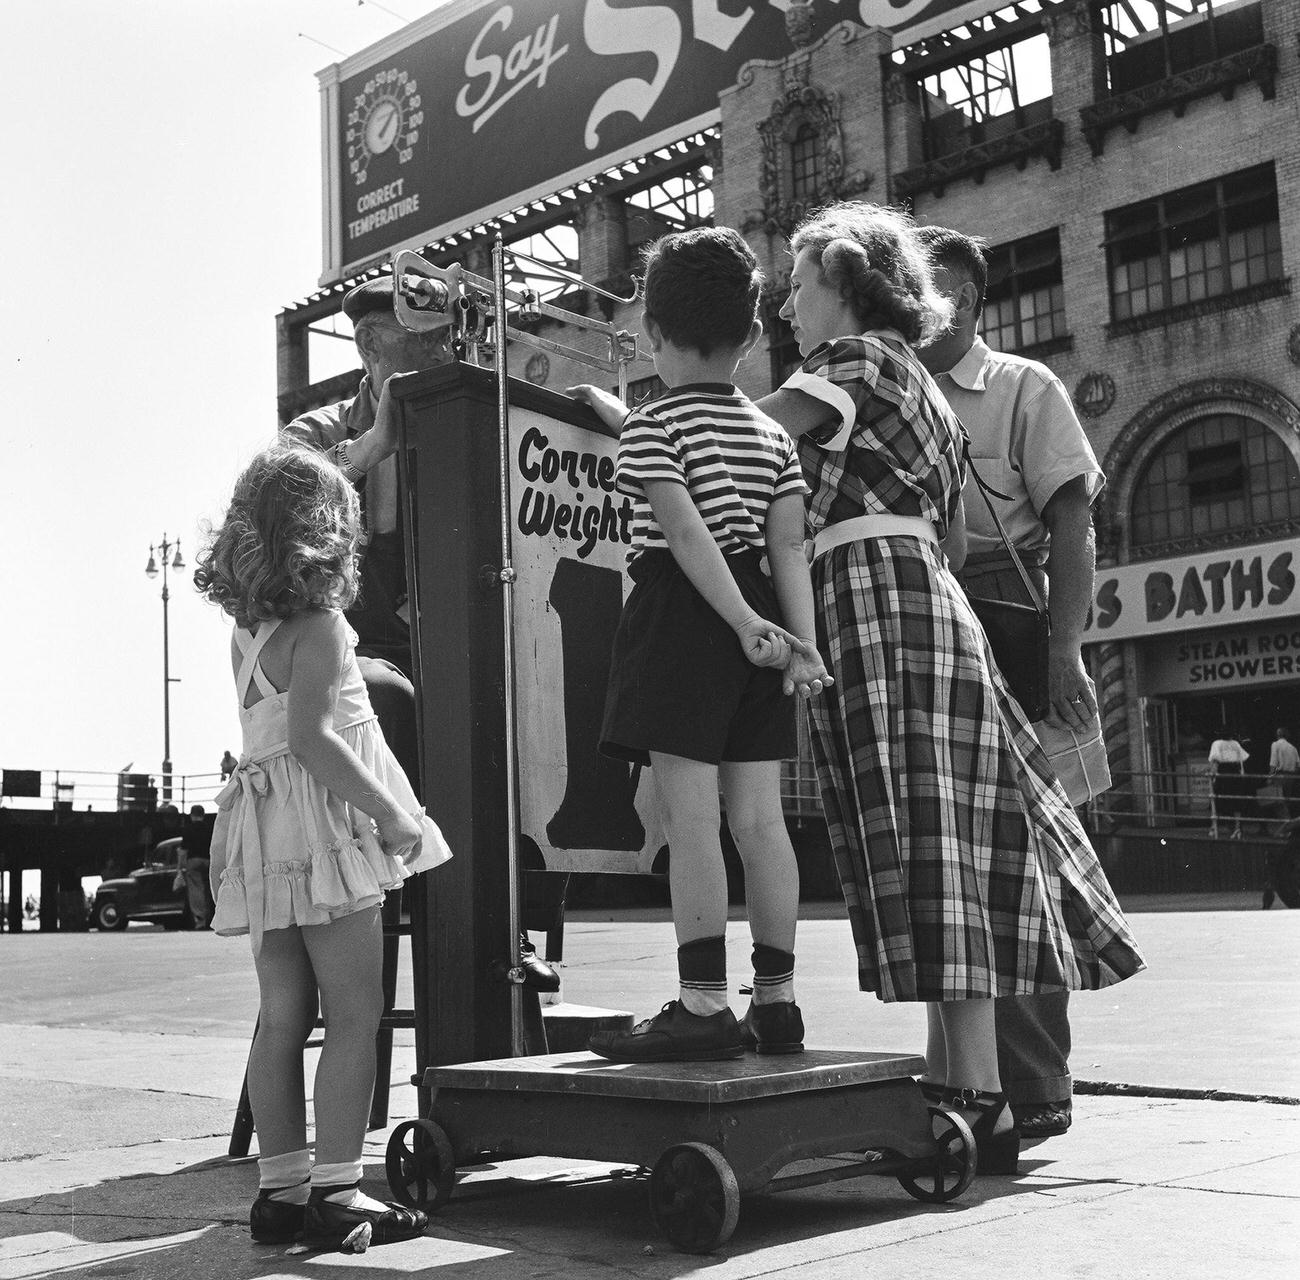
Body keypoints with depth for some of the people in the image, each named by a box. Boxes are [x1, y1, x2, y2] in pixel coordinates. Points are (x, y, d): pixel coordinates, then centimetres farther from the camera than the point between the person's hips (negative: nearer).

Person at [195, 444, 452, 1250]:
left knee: (284, 1017, 10)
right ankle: (337, 1193, -4)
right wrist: (390, 814, -17)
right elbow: (313, 737, -20)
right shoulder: (320, 625, -11)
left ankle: (283, 1189, 14)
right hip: (321, 822, -8)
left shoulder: (248, 631, 13)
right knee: (355, 1011, -4)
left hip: (263, 824, 8)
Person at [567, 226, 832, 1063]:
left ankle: (705, 1005, -8)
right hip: (756, 614, 6)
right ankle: (777, 1002, 10)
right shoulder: (774, 436, 13)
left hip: (682, 617, -6)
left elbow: (686, 531, -16)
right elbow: (789, 546, 4)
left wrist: (742, 621, -19)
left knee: (690, 817, -7)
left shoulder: (651, 428, -3)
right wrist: (805, 644, -1)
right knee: (759, 816, 6)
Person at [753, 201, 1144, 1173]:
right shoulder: (924, 387, 26)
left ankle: (979, 1103, -13)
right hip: (930, 597, 9)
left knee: (922, 851, -12)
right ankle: (957, 1078, 11)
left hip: (874, 601, -9)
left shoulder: (858, 358, -1)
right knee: (948, 850, 7)